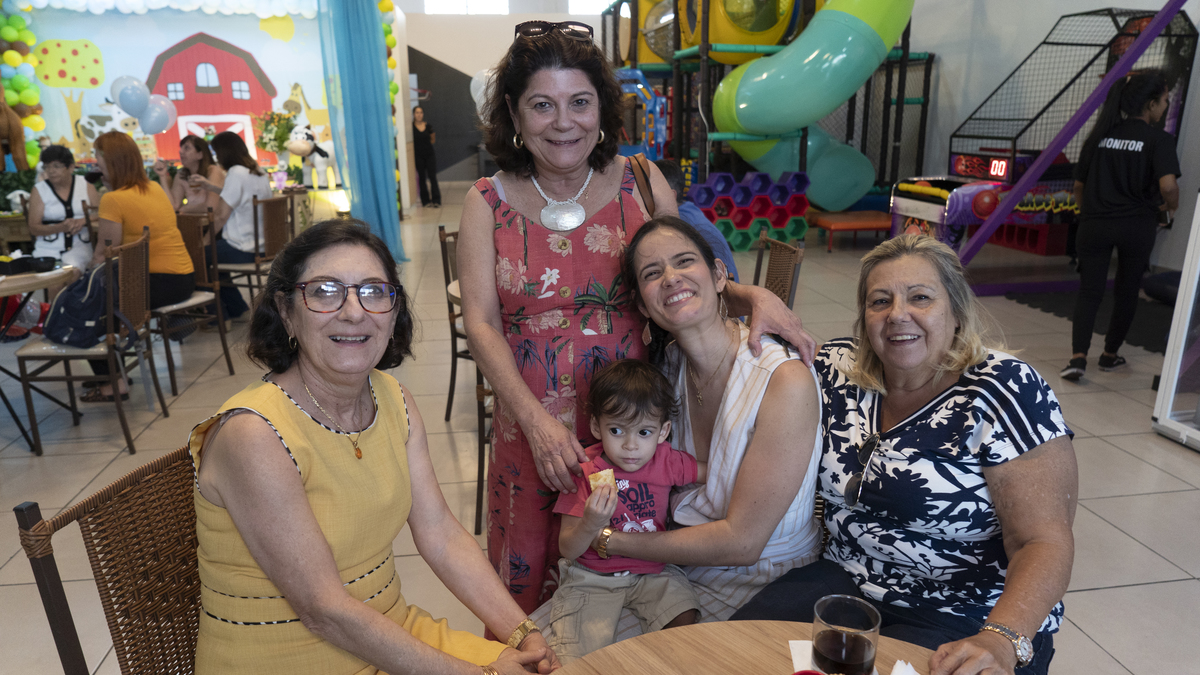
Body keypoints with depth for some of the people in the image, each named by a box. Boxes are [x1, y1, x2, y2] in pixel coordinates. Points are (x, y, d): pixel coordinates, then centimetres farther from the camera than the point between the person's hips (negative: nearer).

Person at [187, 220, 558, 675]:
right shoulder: (252, 435, -23)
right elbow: (325, 611, -21)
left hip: (385, 634, 6)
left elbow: (441, 535, -1)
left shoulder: (393, 399, -1)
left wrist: (522, 633, -11)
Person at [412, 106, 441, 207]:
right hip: (418, 156, -1)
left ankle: (436, 200, 0)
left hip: (430, 154, 1)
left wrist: (426, 145, 5)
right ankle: (425, 200, 13)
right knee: (422, 178, 6)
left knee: (432, 177, -3)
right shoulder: (411, 127, -4)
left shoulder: (429, 126, 2)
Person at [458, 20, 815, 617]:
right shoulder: (487, 204, 0)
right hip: (531, 427, 0)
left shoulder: (642, 183, 2)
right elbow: (481, 324, -7)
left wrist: (756, 297, -13)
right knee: (530, 586, 11)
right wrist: (537, 420, -19)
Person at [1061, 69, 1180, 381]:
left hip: (1094, 225, 2)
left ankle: (1078, 357, -12)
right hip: (1137, 224, -2)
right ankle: (1110, 355, 27)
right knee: (1127, 291, 15)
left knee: (1089, 291, 5)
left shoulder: (1100, 134, 5)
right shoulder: (1158, 138, -7)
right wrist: (1170, 205, 2)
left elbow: (1079, 185, 8)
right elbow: (1167, 185, -20)